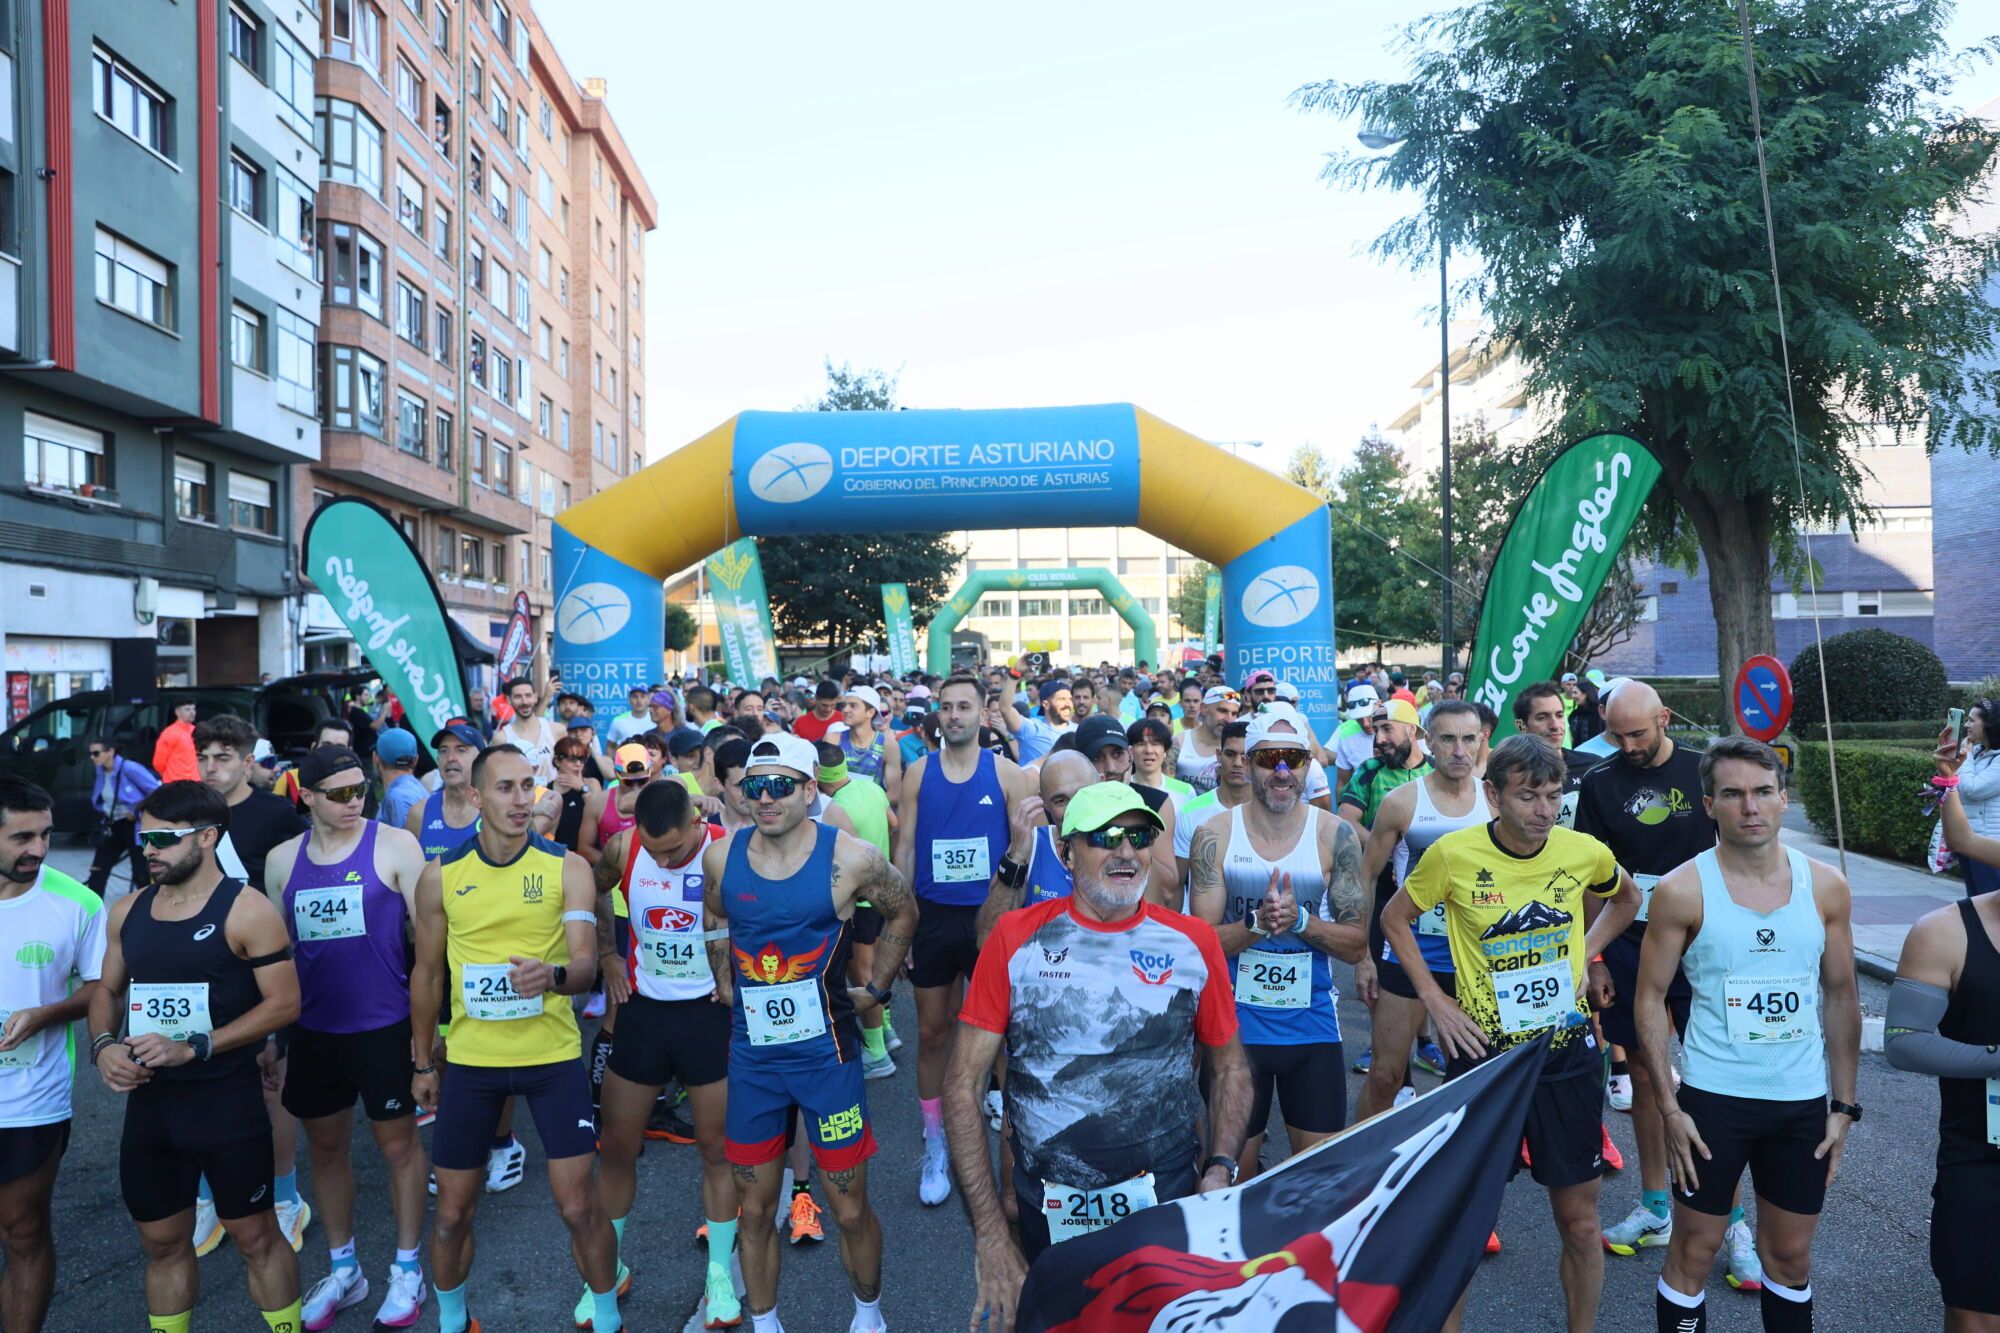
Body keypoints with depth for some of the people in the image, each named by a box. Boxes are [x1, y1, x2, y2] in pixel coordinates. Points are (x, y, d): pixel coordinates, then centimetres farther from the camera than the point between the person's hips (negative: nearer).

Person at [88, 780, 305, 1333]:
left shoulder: (245, 909, -14)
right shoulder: (126, 912, 6)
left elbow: (285, 1002, -15)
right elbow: (107, 991, 16)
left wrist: (192, 1047, -20)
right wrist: (104, 1046, -4)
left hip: (228, 1099, -5)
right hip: (149, 1100, 6)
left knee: (255, 1235, 7)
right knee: (162, 1241, 18)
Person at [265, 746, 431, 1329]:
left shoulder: (394, 844, -9)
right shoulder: (282, 859, 4)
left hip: (384, 1027, -4)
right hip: (312, 1030, 4)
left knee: (397, 1144, 8)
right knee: (325, 1147, 17)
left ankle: (407, 1269, 26)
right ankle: (343, 1269, 36)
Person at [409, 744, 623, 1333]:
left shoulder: (567, 868, -7)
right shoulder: (440, 875, -2)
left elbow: (586, 962, -14)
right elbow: (427, 973, 9)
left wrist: (552, 974, -37)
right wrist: (422, 1063, 12)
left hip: (554, 1057, -2)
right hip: (470, 1060, 2)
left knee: (579, 1205, 1)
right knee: (453, 1211, 13)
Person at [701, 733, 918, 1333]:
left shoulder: (850, 858, -14)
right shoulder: (721, 856, -4)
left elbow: (903, 911, 4)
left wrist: (877, 987, 5)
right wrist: (726, 985, 12)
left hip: (826, 1052, -2)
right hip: (751, 1054, 3)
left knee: (850, 1209, 9)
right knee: (756, 1208, 14)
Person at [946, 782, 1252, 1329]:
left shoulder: (1192, 941, -4)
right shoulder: (1018, 937, -9)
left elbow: (1229, 1065, 8)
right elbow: (964, 1084, -8)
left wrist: (1220, 1169, -8)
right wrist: (990, 1234, -12)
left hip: (1171, 1201, 0)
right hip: (1049, 1214, 0)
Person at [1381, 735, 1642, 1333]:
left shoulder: (1586, 852, -7)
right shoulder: (1454, 854, -15)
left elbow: (1626, 898, 17)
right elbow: (1395, 918, 1)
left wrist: (1585, 954, 4)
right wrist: (1434, 999, -6)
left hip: (1568, 1053, 2)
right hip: (1483, 1051, -2)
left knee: (1580, 1221, 14)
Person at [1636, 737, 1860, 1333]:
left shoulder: (1825, 886, -1)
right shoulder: (1682, 890, -12)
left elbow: (1842, 998, 7)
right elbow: (1651, 1000, -7)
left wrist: (1844, 1105, 6)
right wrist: (1669, 1107, -10)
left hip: (1804, 1102, 3)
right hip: (1712, 1099, -3)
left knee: (1791, 1256, 17)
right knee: (1694, 1251, 7)